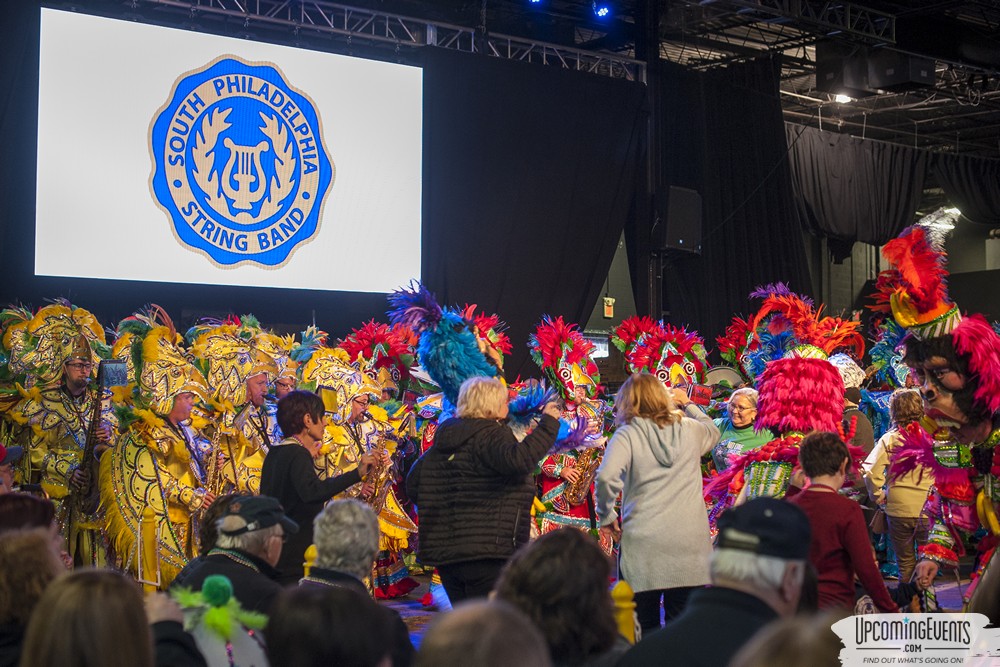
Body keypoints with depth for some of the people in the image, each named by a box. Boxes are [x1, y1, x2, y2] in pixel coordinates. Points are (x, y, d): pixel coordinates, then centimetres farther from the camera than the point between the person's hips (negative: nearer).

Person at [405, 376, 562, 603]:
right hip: (487, 549, -8)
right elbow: (519, 460, -31)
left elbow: (413, 484, 16)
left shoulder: (445, 437, 14)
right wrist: (549, 423, -22)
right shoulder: (490, 435, -11)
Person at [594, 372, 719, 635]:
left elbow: (606, 477, -20)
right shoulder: (690, 429, 8)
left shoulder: (627, 435, -4)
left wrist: (606, 516, -5)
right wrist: (688, 404, 40)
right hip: (689, 544, 3)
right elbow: (712, 432, 32)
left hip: (643, 544, -3)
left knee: (645, 627, 6)